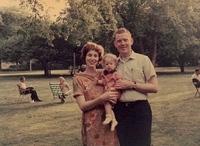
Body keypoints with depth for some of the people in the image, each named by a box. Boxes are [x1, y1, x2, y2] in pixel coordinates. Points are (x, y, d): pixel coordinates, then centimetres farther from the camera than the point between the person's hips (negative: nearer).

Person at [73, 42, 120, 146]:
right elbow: (82, 106, -10)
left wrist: (114, 98, -7)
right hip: (92, 123, -3)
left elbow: (115, 91, 15)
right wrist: (102, 98, -23)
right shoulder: (78, 78, -3)